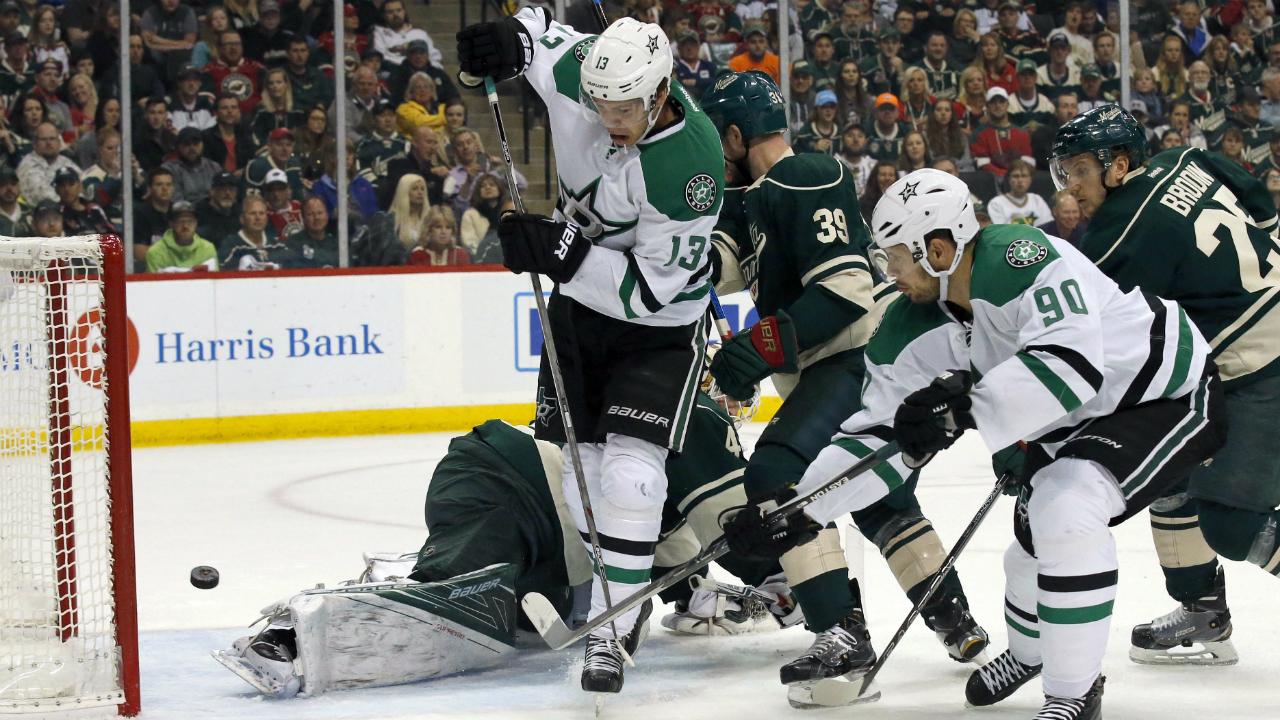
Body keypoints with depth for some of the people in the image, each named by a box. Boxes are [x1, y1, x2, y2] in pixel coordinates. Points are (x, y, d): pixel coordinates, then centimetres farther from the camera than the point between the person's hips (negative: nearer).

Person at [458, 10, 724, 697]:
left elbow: (653, 286, -31)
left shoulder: (691, 163, -33)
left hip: (658, 327, -6)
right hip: (579, 301, 6)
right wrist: (510, 36, -18)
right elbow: (539, 28, 6)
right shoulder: (582, 70, -17)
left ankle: (612, 633, -12)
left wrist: (562, 254, -39)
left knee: (628, 472, -19)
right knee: (575, 461, 10)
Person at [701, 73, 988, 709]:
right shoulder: (758, 197, 18)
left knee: (776, 475, -23)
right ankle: (956, 623, 38)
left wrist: (764, 346, -26)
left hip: (864, 356, -12)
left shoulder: (805, 182, -14)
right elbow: (715, 265, 7)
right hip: (835, 368, 12)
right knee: (880, 498, 25)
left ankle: (842, 635, -30)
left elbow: (846, 286, -22)